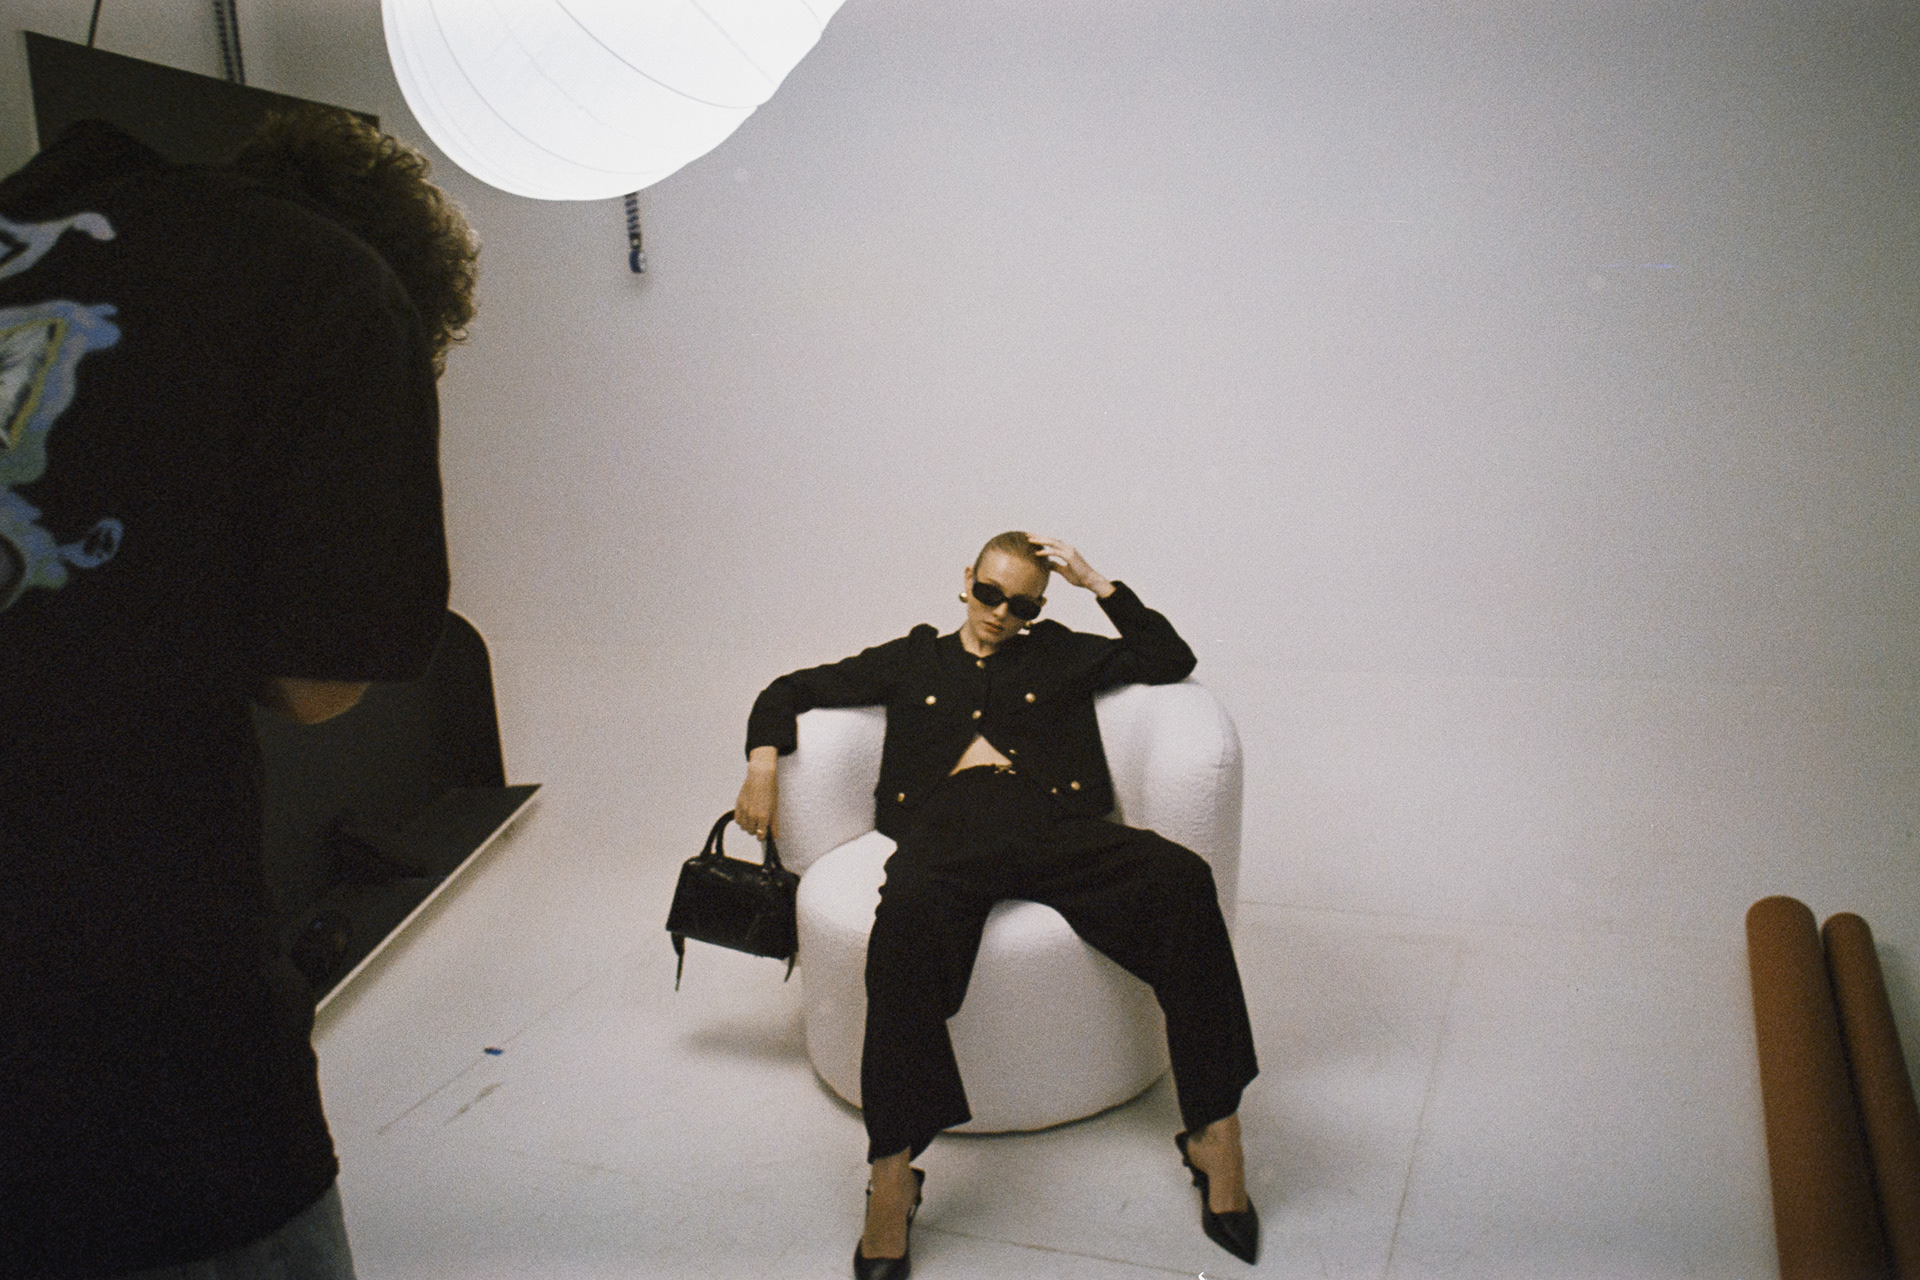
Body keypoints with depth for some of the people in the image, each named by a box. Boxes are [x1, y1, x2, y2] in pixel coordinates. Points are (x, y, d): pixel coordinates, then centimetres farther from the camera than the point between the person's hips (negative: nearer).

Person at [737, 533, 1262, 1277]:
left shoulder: (1060, 655, 30)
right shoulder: (911, 660, 28)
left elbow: (1171, 659, 26)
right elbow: (789, 692, 29)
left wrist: (1096, 583, 22)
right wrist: (763, 763, 10)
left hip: (1052, 822, 2)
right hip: (948, 823, -1)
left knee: (1182, 881, -30)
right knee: (908, 913, -40)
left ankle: (1215, 1133, -24)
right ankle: (891, 1170, -35)